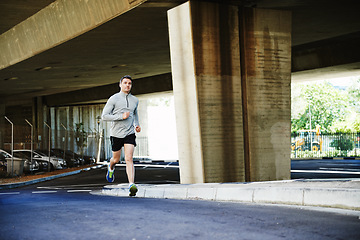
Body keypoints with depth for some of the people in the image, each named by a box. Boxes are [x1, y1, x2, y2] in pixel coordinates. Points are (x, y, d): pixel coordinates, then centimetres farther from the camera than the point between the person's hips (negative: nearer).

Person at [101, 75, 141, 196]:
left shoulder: (135, 100, 8)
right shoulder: (114, 99, -6)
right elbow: (104, 116, -10)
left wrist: (137, 125, 13)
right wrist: (121, 116, -19)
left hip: (129, 133, 1)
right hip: (116, 134, -1)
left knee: (129, 159, -13)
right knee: (116, 159, 16)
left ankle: (131, 185, -24)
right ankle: (111, 168, 52)